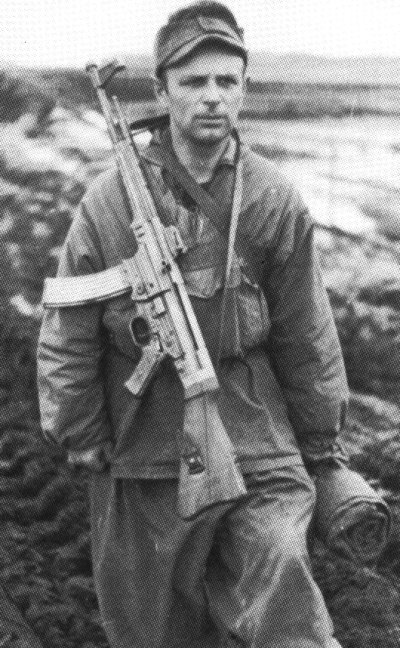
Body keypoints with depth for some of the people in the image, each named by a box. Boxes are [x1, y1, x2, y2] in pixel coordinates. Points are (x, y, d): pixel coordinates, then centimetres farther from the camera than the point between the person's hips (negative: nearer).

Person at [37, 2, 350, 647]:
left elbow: (306, 338, 4)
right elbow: (65, 339, 0)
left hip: (260, 460, 0)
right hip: (144, 464, 0)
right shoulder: (111, 200, -7)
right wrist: (86, 444, 3)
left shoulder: (275, 201, -3)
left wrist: (324, 451, 10)